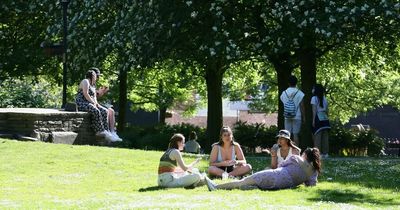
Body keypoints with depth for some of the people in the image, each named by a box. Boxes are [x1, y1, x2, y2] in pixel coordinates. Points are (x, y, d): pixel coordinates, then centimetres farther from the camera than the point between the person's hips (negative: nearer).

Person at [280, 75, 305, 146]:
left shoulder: (284, 93, 4)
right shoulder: (299, 93, -6)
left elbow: (283, 103, 11)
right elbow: (301, 106, -5)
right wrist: (303, 117, 0)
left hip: (287, 117, 2)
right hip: (297, 116, -2)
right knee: (295, 134, -1)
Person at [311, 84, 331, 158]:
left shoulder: (314, 98, -3)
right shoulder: (324, 99, 14)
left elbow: (314, 110, -9)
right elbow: (327, 110, 13)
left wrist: (313, 120, -9)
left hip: (318, 118, -6)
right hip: (325, 118, 6)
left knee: (317, 136, -6)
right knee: (325, 136, 6)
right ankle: (325, 153, 6)